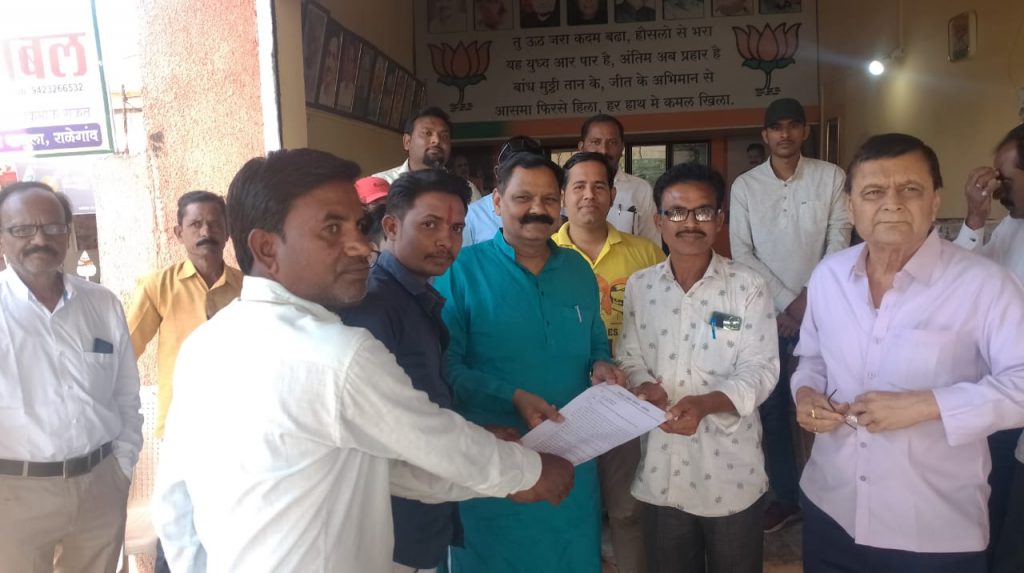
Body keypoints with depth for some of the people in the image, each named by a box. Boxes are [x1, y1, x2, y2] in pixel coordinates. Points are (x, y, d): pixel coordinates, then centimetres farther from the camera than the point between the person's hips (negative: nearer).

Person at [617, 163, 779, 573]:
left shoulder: (747, 287, -7)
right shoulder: (639, 287, 1)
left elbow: (760, 369, -11)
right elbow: (628, 358, 4)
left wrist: (706, 403, -26)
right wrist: (644, 386, -18)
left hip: (731, 472, -2)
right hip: (661, 472, 2)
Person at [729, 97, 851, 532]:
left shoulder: (830, 177, 2)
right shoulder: (744, 186, 3)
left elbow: (839, 241, -1)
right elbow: (742, 254, -1)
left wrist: (812, 297, -10)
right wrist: (787, 302, -7)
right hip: (767, 313, 1)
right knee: (773, 407, 8)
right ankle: (786, 497, 22)